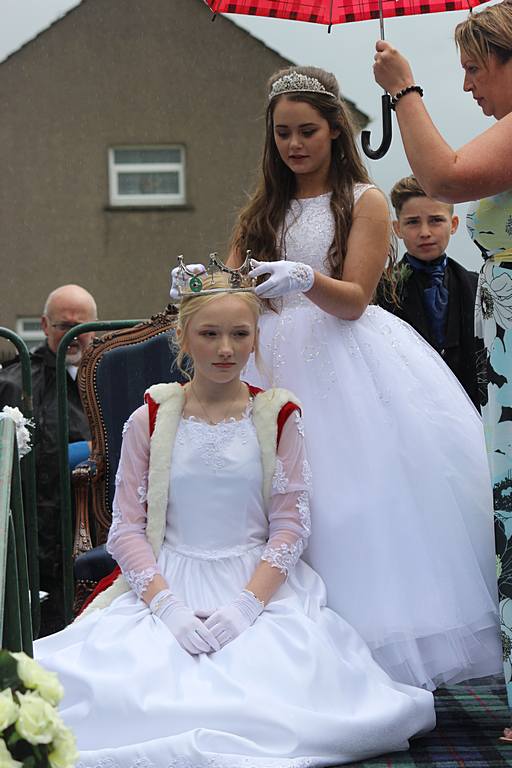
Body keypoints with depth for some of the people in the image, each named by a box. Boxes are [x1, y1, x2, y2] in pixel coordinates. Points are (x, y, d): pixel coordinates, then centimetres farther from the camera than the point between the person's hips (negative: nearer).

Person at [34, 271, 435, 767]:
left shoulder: (278, 416, 3)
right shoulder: (150, 420, 4)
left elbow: (291, 525, 0)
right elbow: (126, 527, 1)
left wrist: (248, 602, -16)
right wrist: (167, 605, -15)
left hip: (263, 584, 0)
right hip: (165, 585, 1)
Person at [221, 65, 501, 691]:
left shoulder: (364, 202, 5)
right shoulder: (263, 209, 18)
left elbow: (353, 299, -6)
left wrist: (305, 279, -25)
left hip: (349, 361, -4)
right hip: (281, 364, 4)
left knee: (362, 504, -11)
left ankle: (386, 675, -6)